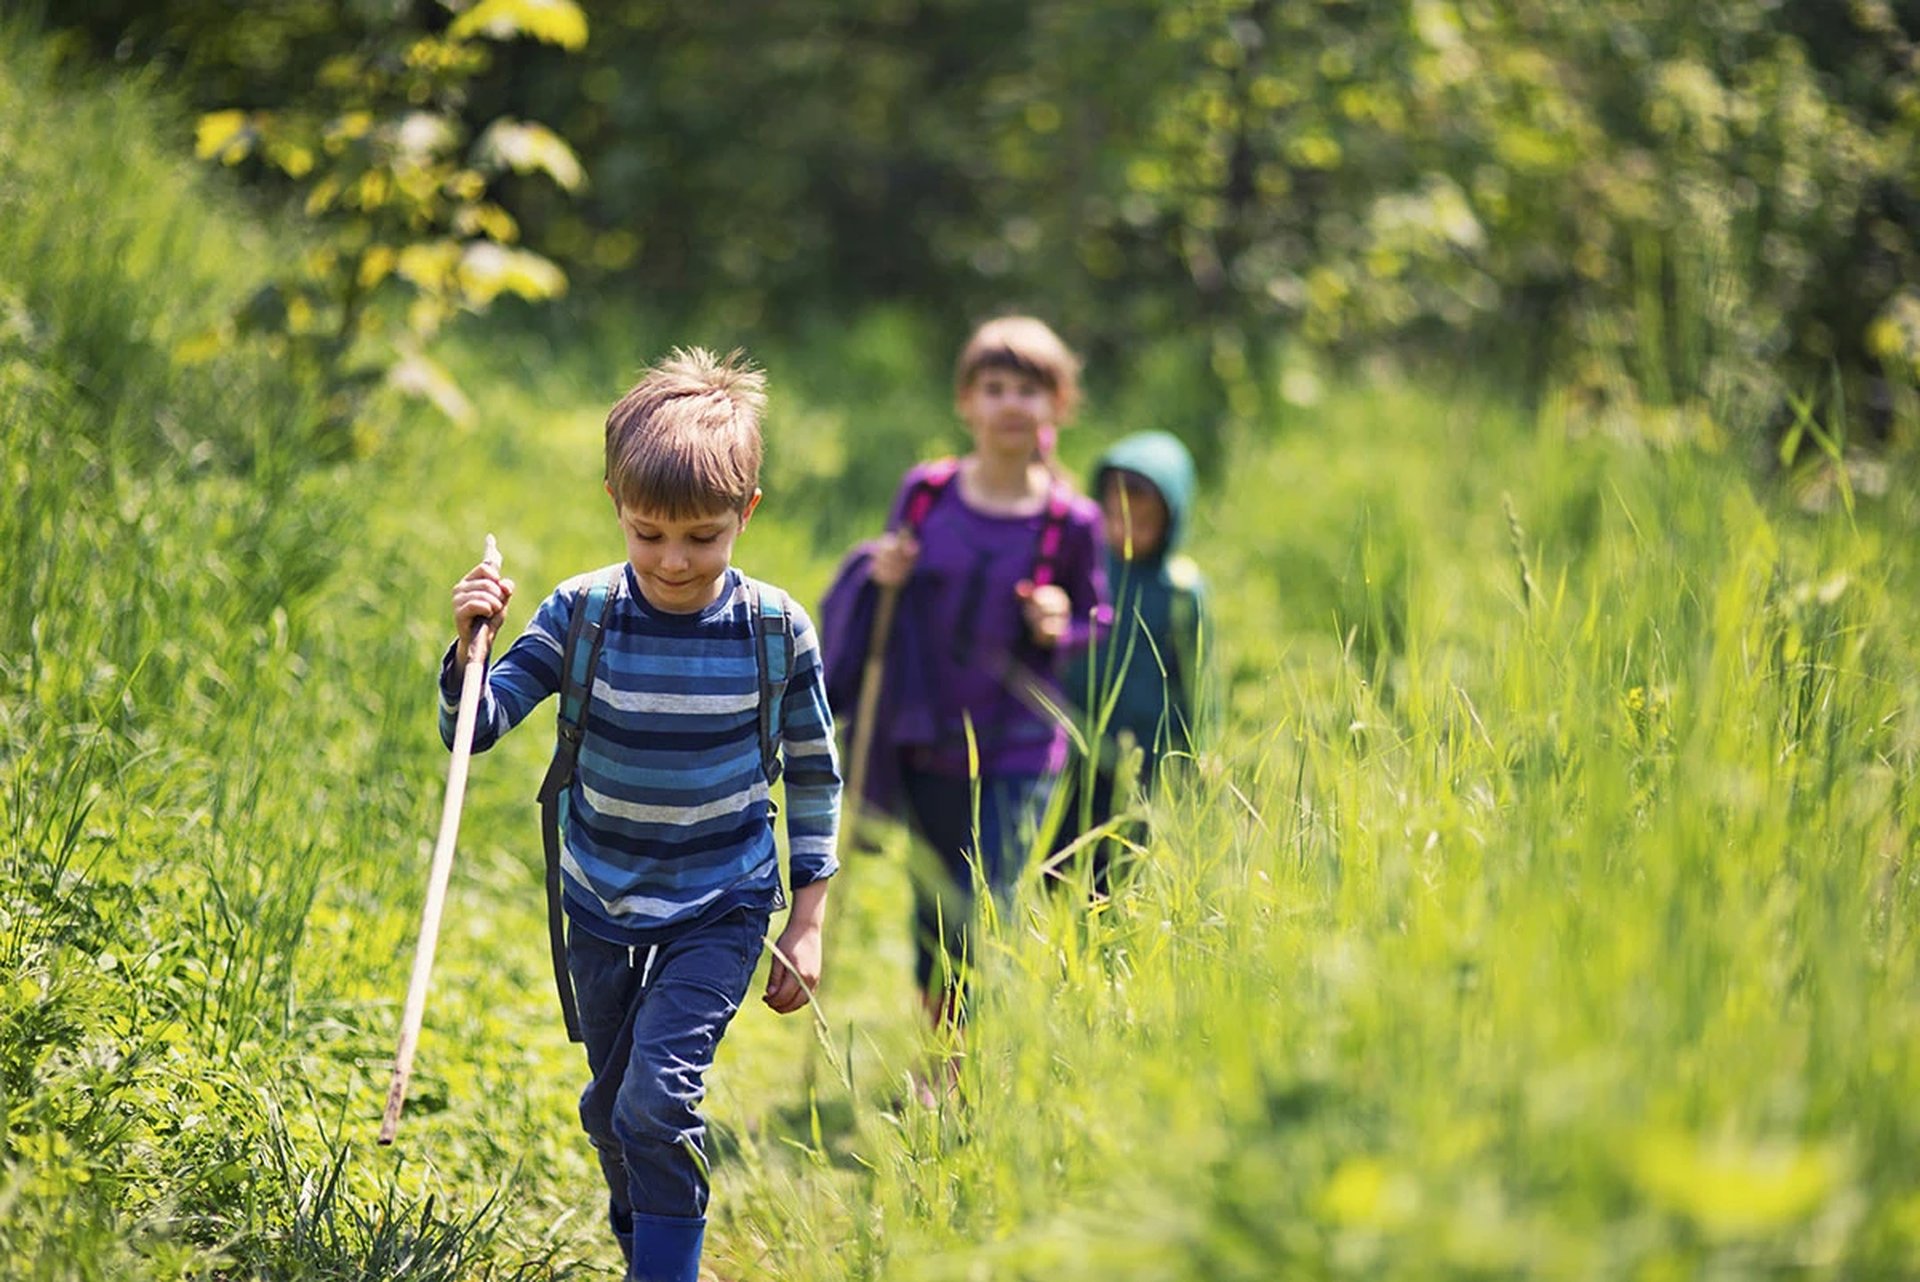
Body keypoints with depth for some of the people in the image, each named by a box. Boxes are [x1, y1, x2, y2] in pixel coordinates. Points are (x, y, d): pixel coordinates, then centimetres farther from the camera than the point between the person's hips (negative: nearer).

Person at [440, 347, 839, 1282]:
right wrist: (469, 645, -33)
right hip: (603, 905, 3)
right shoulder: (581, 614, -13)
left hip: (721, 907, -3)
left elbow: (814, 776, -1)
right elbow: (474, 729, -13)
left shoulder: (775, 629, -13)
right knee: (609, 1109, 18)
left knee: (658, 1097, -18)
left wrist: (808, 925, -1)